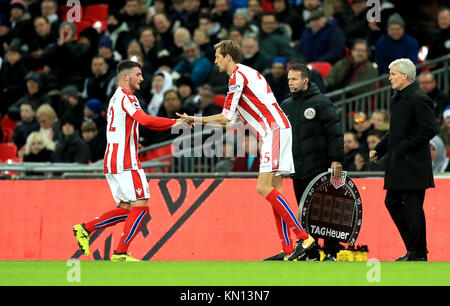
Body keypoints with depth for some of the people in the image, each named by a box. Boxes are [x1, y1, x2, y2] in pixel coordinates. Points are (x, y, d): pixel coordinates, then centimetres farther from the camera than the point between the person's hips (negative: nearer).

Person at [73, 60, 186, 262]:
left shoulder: (117, 97, 23)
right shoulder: (125, 96, -8)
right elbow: (145, 120, -23)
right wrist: (175, 122, -19)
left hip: (112, 162, 10)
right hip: (125, 161, -10)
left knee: (127, 209, 11)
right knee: (140, 206, -8)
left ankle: (85, 229, 6)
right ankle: (120, 253, -9)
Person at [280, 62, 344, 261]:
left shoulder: (321, 103, -5)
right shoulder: (286, 106, 13)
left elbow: (335, 133, -8)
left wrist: (336, 160, -13)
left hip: (319, 168, -6)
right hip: (298, 171, 6)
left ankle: (331, 252, 1)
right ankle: (310, 253, 10)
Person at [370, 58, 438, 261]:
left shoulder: (419, 99, -13)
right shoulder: (396, 100, 16)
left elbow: (429, 130, -19)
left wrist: (404, 147, -18)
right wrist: (379, 149, 13)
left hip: (413, 164, -10)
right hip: (397, 165, 10)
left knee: (412, 208, -6)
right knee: (393, 203, 11)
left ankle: (418, 253, 2)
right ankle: (413, 248, 18)